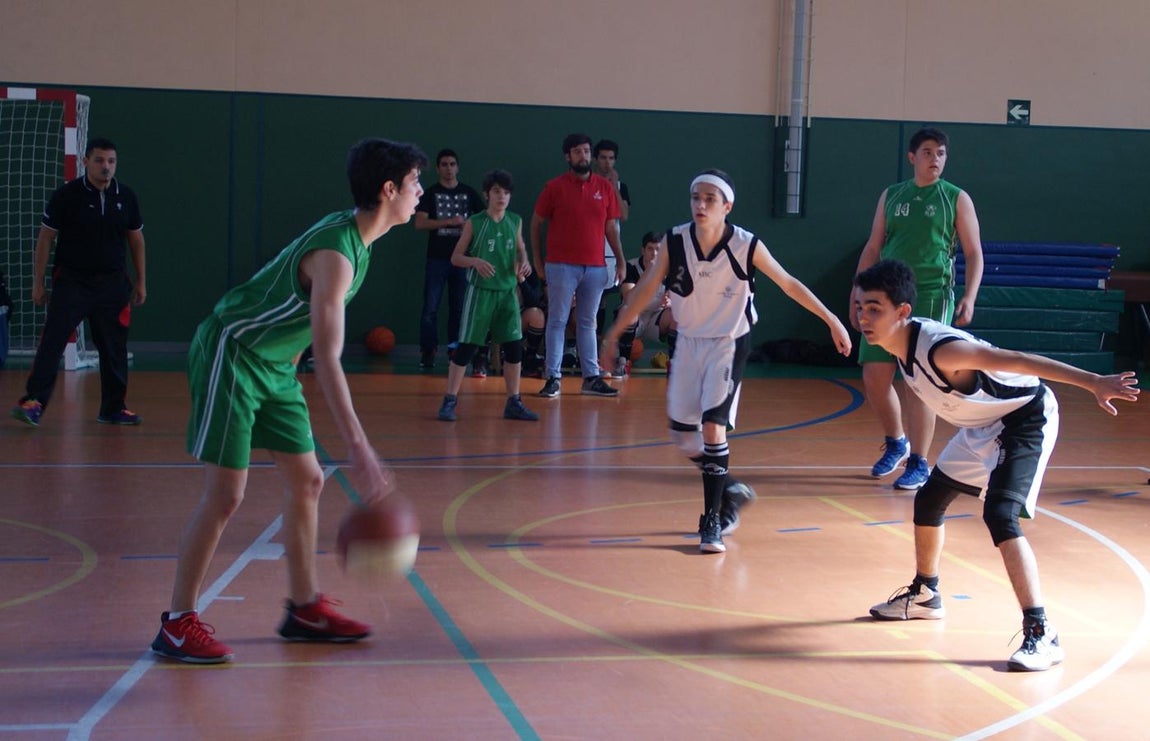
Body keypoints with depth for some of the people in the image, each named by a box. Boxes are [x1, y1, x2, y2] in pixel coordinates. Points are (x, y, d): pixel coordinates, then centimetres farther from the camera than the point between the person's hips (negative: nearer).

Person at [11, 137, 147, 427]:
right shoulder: (66, 195, -6)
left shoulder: (126, 197, 4)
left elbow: (136, 239, 14)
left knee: (114, 348, 8)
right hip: (71, 281, -3)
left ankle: (113, 408, 19)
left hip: (113, 283, 3)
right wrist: (38, 282, -4)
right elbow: (45, 239, -2)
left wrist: (141, 281, 12)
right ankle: (33, 403, -14)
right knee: (52, 341, -12)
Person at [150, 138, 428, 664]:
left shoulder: (356, 236, 3)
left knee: (307, 481, 10)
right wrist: (359, 449, -37)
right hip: (230, 353, -10)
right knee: (226, 493, -10)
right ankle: (177, 624, 0)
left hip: (273, 364, 10)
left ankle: (305, 608, 20)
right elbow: (327, 359, -33)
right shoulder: (335, 253, -27)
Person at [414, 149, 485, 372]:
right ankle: (428, 351, 0)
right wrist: (449, 222, -14)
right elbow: (420, 223, -7)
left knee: (459, 307, 4)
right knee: (431, 307, -5)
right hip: (436, 258, -2)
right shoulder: (431, 193, 4)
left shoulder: (469, 193, 10)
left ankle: (455, 349, 11)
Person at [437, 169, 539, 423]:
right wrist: (475, 261, -20)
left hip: (508, 292, 4)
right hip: (480, 291, -4)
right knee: (467, 346, -4)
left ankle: (513, 403, 15)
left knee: (514, 347, 4)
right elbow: (455, 257, -2)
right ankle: (449, 401, 4)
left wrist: (524, 262, -1)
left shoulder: (515, 221, 5)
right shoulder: (474, 223, -6)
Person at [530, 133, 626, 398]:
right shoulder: (555, 187, -1)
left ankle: (592, 378, 15)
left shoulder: (605, 187, 7)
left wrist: (620, 260, 5)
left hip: (596, 267, 3)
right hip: (562, 265, -3)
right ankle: (553, 378, 4)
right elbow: (536, 223, 4)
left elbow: (611, 227, 11)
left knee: (588, 323, 11)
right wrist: (537, 260, 0)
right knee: (557, 321, 0)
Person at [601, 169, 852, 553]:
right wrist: (615, 332, 4)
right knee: (682, 434, 7)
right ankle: (731, 491, 31)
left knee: (713, 425, -17)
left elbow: (789, 284, -7)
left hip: (729, 344, -4)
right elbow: (646, 288, 0)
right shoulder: (674, 242, -12)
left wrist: (832, 320, -4)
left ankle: (713, 520, -6)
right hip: (689, 342, 4)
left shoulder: (746, 246, -18)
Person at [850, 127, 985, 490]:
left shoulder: (957, 199, 3)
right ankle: (896, 442, 26)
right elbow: (872, 248, 16)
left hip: (931, 297, -4)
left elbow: (974, 253, 2)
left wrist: (969, 297, -11)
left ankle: (919, 464, 4)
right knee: (874, 376, 2)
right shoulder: (891, 196, 12)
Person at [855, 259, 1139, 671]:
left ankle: (1041, 634, -22)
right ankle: (925, 595, 41)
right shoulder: (901, 343, -10)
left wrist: (1094, 383, -43)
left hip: (1026, 418, -10)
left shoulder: (940, 350, -36)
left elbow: (1021, 362, -39)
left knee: (999, 516, -25)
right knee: (929, 500, 19)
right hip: (982, 424, 10)